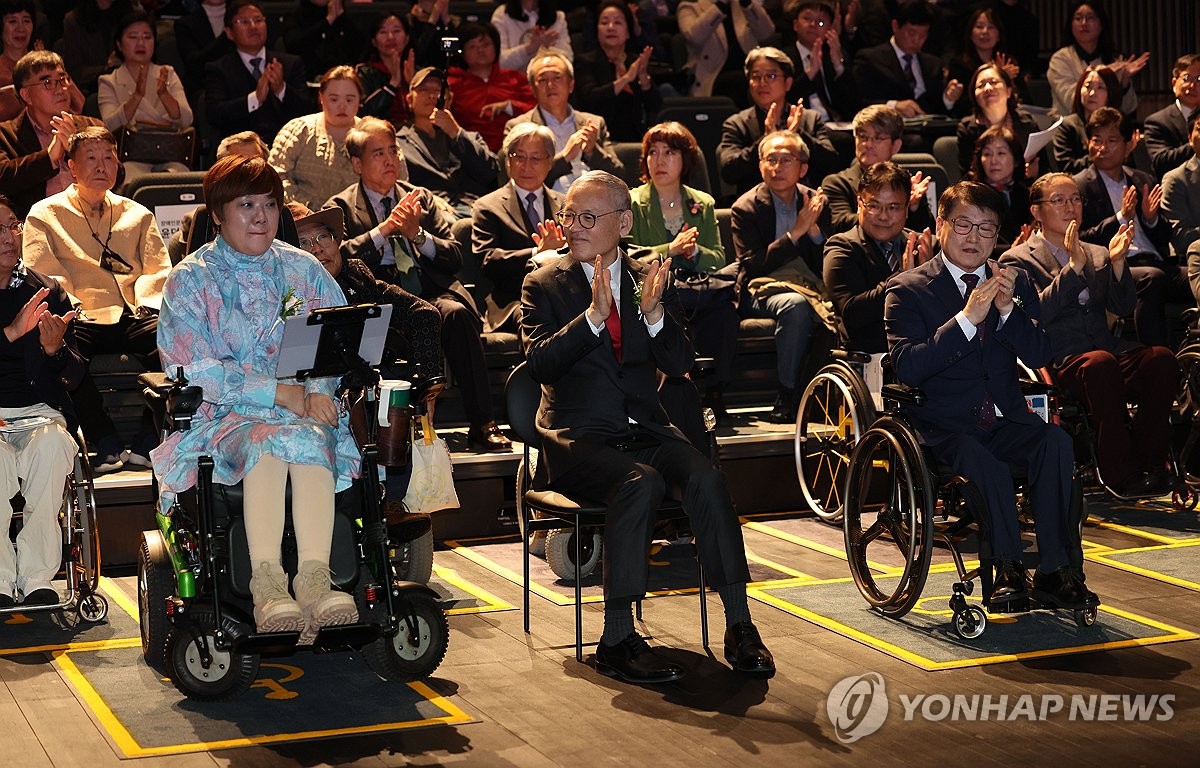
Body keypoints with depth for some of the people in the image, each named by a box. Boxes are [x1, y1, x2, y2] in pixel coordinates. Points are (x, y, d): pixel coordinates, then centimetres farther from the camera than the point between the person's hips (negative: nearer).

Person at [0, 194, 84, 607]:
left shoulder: (48, 291, 11)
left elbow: (74, 374, 8)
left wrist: (55, 349, -15)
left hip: (39, 411, 2)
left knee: (52, 446, -31)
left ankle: (38, 579, -25)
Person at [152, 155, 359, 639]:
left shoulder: (304, 270, 15)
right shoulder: (191, 280, 6)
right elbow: (197, 370, -6)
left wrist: (315, 391, -15)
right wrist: (281, 392, -15)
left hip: (306, 409, 2)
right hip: (223, 414, -2)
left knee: (309, 441, -34)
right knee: (268, 441, -37)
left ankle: (315, 577, -44)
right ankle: (266, 581, -43)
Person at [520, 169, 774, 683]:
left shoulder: (650, 280, 13)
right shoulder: (544, 285, 5)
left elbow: (679, 364, 2)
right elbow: (539, 363, -12)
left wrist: (654, 313, -16)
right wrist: (594, 314, -24)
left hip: (645, 429, 3)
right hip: (579, 437, -3)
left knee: (706, 478, -26)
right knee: (641, 483, -33)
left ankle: (739, 626, -24)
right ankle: (617, 641, -31)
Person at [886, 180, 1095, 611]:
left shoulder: (1015, 283, 14)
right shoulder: (907, 289, 0)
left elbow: (1039, 357, 3)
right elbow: (906, 369, -15)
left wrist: (1008, 309, -14)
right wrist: (966, 318, -22)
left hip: (1005, 418, 4)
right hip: (942, 425, -4)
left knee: (1055, 443, -26)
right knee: (984, 461, -35)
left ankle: (1053, 572, -22)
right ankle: (1008, 570, -19)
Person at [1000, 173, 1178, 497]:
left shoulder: (1098, 255, 26)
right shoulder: (1017, 260, 9)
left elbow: (1123, 307, 11)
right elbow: (1038, 313, -8)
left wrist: (1117, 263, -4)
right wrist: (1074, 266, -13)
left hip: (1109, 353, 5)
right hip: (1059, 364, -5)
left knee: (1161, 358, -27)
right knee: (1100, 362, -39)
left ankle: (1149, 463, -22)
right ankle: (1120, 473, -32)